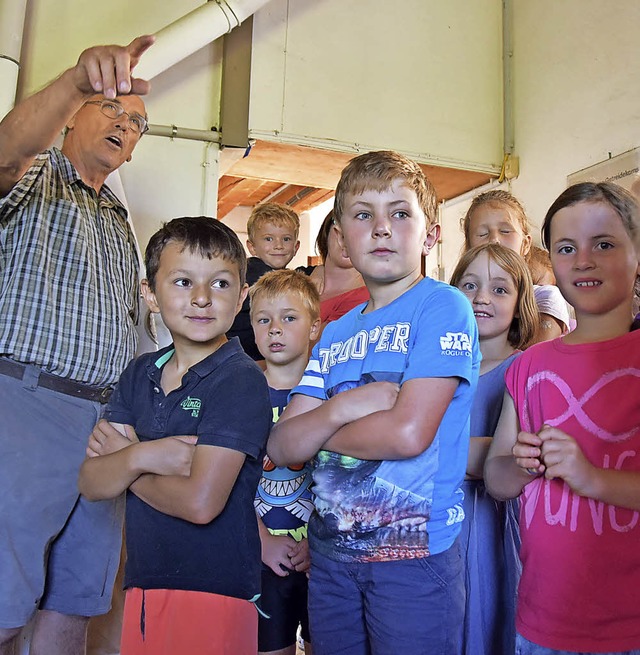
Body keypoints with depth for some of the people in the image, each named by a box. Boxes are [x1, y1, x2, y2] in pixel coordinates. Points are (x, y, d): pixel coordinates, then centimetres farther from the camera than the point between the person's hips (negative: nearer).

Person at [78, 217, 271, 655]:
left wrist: (121, 456, -9)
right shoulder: (140, 374, 4)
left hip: (215, 592, -6)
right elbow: (91, 484, 0)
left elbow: (200, 502, -24)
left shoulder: (241, 380, -17)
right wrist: (139, 457, -21)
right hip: (141, 585, 7)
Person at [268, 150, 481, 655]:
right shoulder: (335, 333, 8)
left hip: (415, 553, -5)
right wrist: (338, 409, -17)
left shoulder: (443, 308, -9)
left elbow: (409, 433, -21)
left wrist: (317, 427, -6)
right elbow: (281, 447, 2)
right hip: (330, 551, 6)